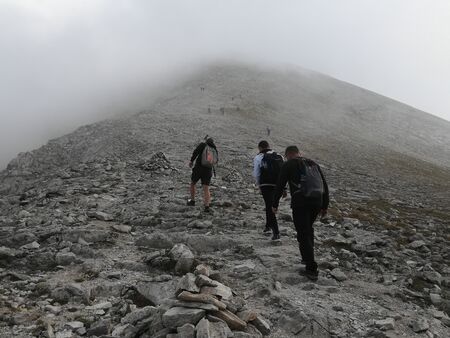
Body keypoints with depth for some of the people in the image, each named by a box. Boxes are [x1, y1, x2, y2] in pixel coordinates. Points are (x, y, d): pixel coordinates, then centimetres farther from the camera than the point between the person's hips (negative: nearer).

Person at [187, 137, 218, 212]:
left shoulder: (203, 145, 2)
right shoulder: (215, 150, 15)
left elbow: (196, 151, -14)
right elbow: (216, 161, 21)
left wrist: (191, 161, -13)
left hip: (198, 168, -3)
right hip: (208, 171, 3)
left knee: (192, 184, 20)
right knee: (206, 189, 2)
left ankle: (192, 201, 31)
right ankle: (207, 206, -13)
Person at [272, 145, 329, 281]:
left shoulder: (288, 165, 4)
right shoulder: (313, 164, 20)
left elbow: (280, 185, 0)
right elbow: (324, 185, 20)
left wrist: (275, 204, 8)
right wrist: (325, 206, 24)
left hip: (300, 202, -6)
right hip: (317, 202, 6)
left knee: (304, 235, -1)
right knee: (308, 228, 27)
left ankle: (311, 269, -2)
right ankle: (308, 257, 35)